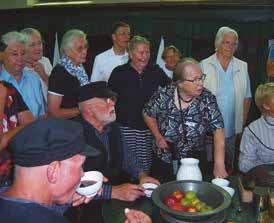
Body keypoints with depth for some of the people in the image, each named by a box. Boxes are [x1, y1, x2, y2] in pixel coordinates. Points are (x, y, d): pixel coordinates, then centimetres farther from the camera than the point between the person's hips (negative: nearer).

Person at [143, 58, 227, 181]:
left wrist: (219, 165, -28)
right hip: (164, 161, 0)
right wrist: (158, 136, -8)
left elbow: (218, 130, -19)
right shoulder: (163, 96, -15)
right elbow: (147, 114, 2)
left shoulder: (207, 99, -15)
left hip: (196, 162, 0)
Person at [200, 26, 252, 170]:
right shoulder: (204, 65, -1)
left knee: (230, 163, 9)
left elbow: (246, 96, 12)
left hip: (233, 128, 3)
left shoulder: (242, 67, 9)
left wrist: (243, 121, 6)